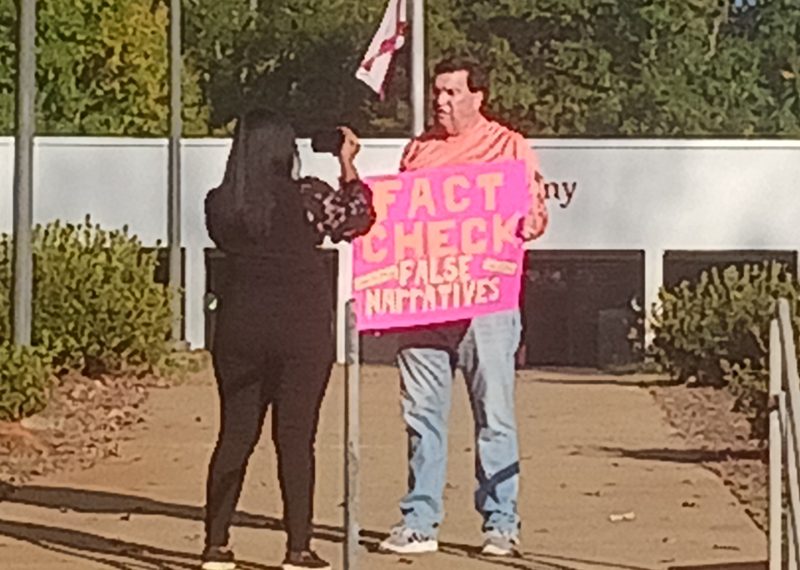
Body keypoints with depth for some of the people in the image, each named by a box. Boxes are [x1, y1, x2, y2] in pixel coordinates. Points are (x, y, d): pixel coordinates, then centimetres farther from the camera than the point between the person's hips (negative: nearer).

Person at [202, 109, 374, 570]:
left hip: (240, 328, 3)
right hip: (302, 329, -3)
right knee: (296, 438, 1)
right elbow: (358, 220, 5)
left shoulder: (220, 204, 0)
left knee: (235, 434, 10)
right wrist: (348, 167, 16)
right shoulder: (307, 197, -10)